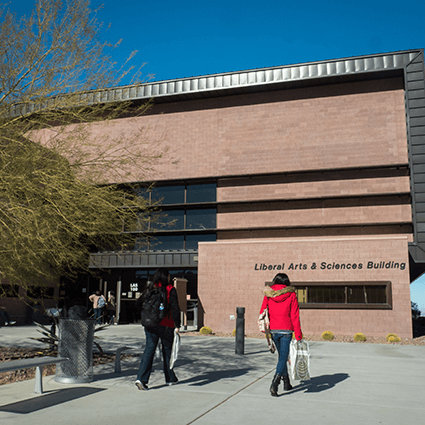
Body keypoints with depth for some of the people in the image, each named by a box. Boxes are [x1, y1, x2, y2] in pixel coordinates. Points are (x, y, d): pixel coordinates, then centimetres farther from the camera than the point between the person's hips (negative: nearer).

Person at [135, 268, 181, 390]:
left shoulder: (150, 289, 6)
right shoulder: (170, 290, -7)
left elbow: (139, 304, 9)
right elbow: (175, 308, -13)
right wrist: (177, 325, -12)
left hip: (150, 325, 3)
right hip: (166, 326, -3)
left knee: (149, 350, 2)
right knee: (167, 351, 12)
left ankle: (141, 378, -12)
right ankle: (170, 378, 26)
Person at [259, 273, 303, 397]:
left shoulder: (268, 294, 2)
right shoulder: (291, 295, -5)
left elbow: (263, 312, 2)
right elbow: (295, 315, -5)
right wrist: (298, 334, -1)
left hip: (273, 330, 3)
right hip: (286, 330, -3)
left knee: (281, 355, 20)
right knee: (283, 357, -1)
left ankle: (286, 383, 30)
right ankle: (274, 384, -18)